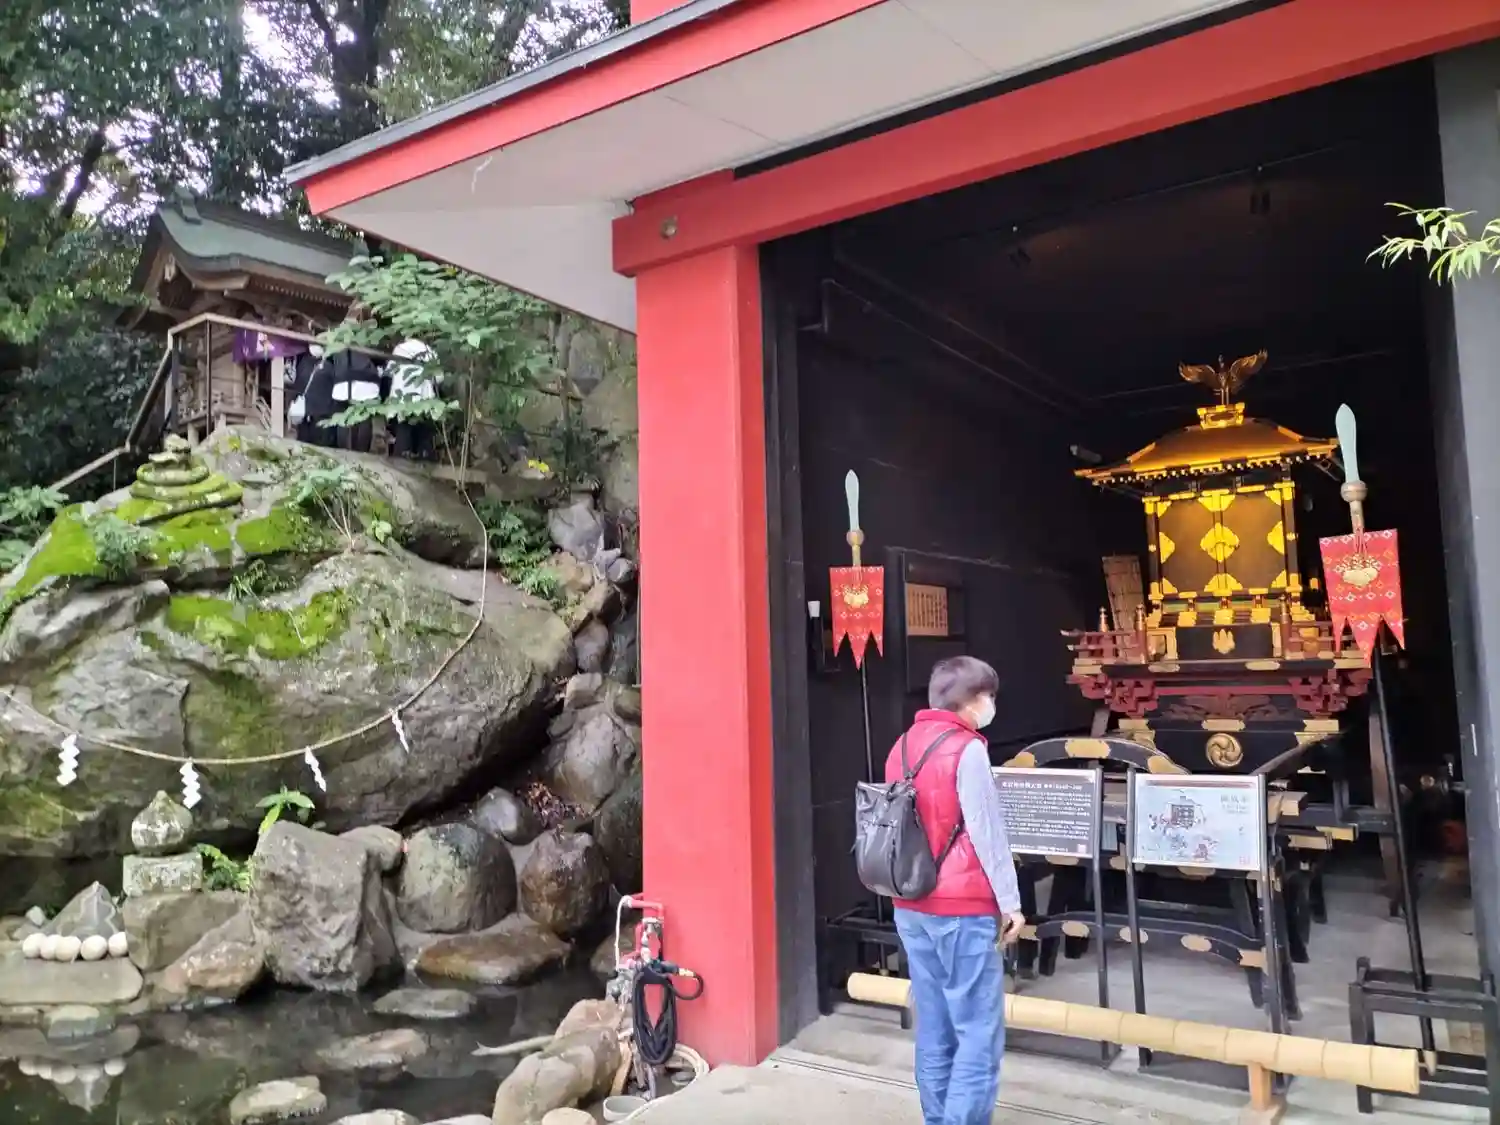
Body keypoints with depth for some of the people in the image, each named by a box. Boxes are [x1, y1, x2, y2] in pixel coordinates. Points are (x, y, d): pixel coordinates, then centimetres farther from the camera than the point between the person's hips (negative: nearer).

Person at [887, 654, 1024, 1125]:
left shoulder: (903, 746, 10)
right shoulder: (966, 749, -13)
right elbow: (987, 833, -12)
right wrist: (1010, 902, -5)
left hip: (912, 908, 8)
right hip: (962, 911, -8)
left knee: (934, 1029, 14)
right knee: (979, 1035, 0)